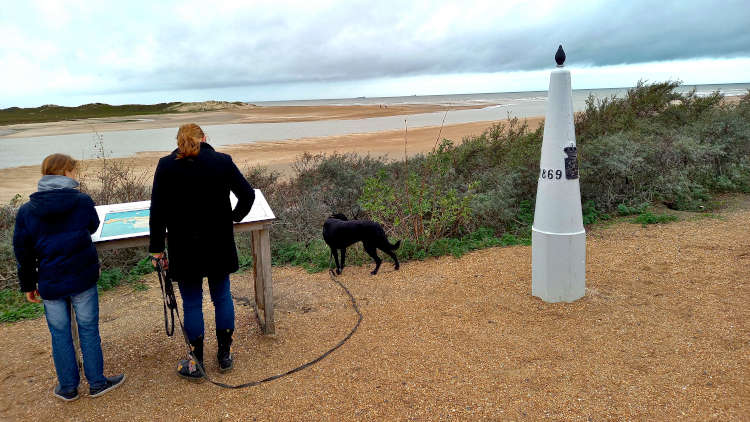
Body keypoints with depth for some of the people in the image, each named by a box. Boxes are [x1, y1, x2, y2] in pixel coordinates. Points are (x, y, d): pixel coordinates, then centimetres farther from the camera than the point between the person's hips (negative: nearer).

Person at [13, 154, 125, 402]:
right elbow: (93, 227, 11)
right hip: (82, 279, -2)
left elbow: (23, 252, 3)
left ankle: (68, 388, 25)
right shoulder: (82, 201, -9)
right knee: (88, 330, 10)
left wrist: (28, 285, 12)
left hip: (50, 283, 2)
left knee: (60, 334, 13)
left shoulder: (26, 211, -2)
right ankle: (97, 383, 20)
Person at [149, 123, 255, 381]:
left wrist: (156, 248, 1)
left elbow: (158, 211, -5)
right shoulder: (222, 161, -3)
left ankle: (196, 365, 20)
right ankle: (225, 356, 26)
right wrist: (234, 217, 16)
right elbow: (247, 195, -1)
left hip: (184, 248, -1)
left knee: (191, 304, 9)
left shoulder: (166, 166, -4)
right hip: (219, 245, 1)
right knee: (222, 297, 15)